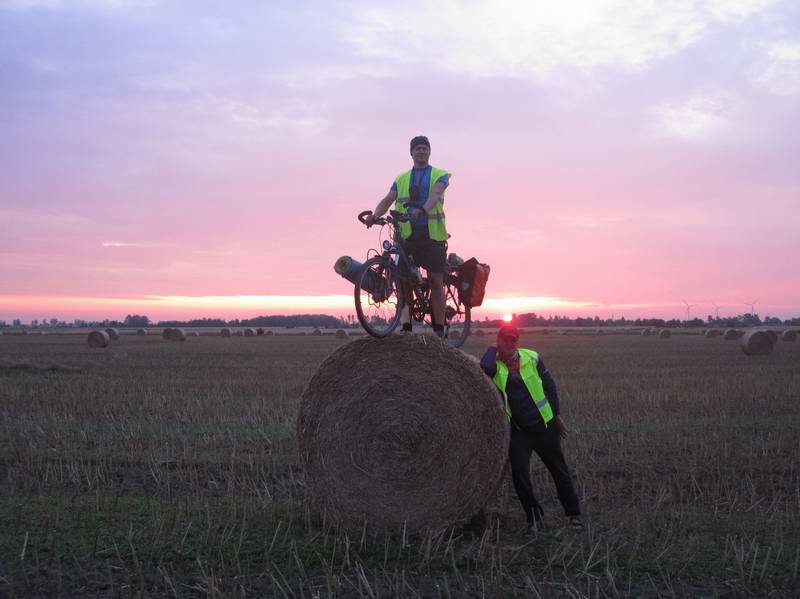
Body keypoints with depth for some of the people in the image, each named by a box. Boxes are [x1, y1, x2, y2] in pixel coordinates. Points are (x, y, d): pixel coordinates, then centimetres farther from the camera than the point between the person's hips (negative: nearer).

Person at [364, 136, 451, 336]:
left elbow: (434, 194, -13)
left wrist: (423, 210, -34)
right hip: (407, 235, 3)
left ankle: (439, 329, 0)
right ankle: (406, 326, 4)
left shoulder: (440, 175, 8)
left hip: (433, 235, -3)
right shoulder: (401, 179, 18)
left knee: (436, 281, -3)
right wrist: (374, 216, -17)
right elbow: (388, 200, 5)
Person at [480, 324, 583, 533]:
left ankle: (573, 513, 26)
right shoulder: (495, 365, -9)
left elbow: (549, 385, 6)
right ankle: (534, 517, 10)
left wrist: (556, 414, 7)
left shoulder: (532, 358, -5)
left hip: (544, 425, 1)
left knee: (559, 470, 10)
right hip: (518, 431, -1)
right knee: (519, 474, -8)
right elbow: (485, 366, -35)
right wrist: (493, 350, -15)